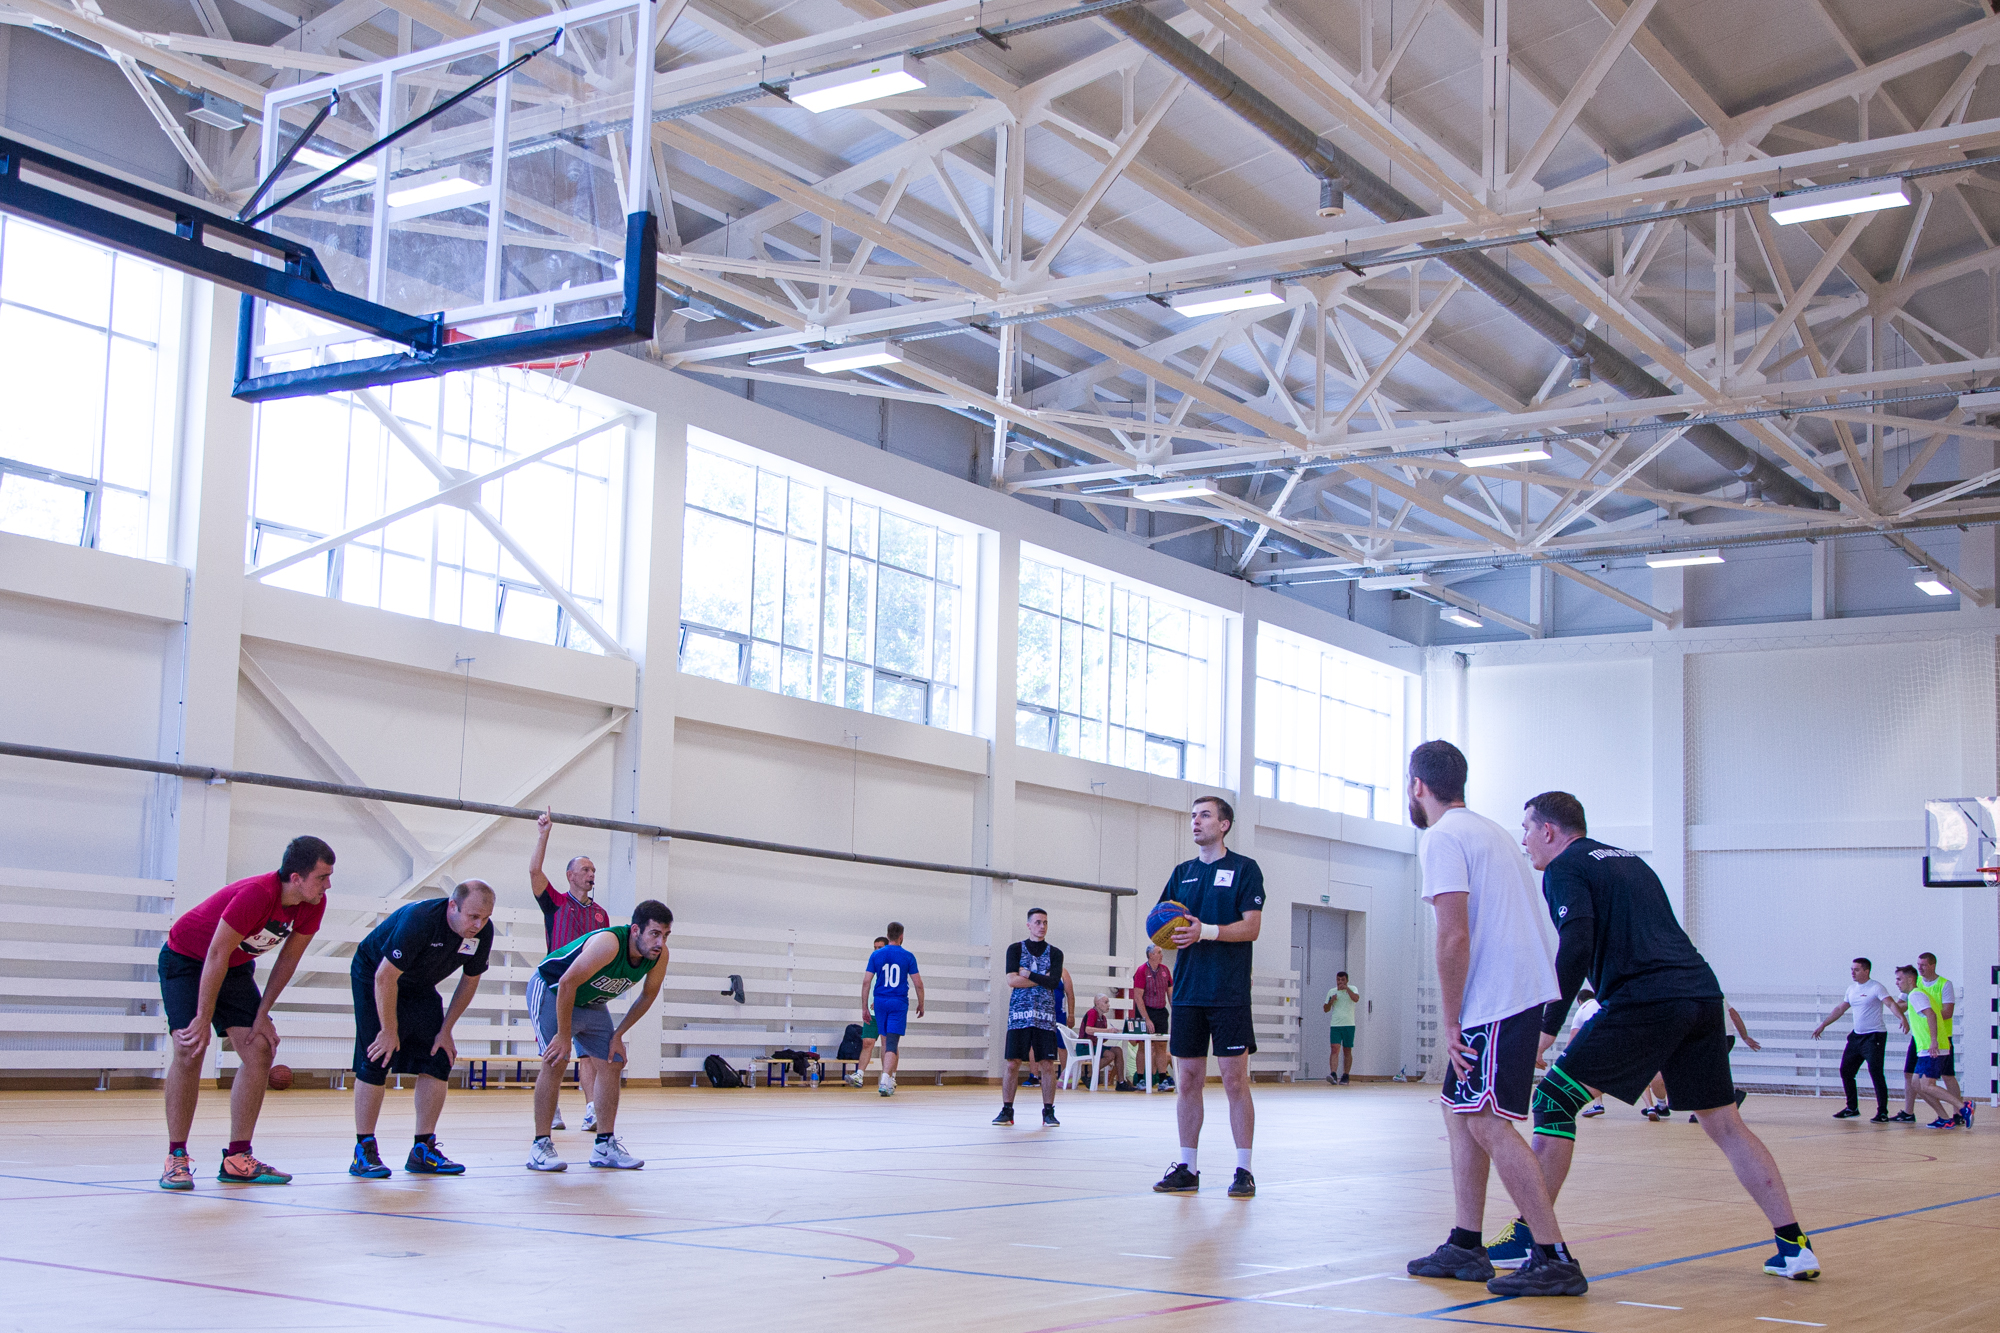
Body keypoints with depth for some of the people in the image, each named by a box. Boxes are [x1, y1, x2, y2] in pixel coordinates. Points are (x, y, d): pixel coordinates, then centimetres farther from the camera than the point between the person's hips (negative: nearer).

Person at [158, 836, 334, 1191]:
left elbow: (288, 957, -3)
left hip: (236, 968, 7)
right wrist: (204, 1019, -26)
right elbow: (217, 955, -30)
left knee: (260, 1051, -6)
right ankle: (176, 1159, -13)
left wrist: (262, 1014, -5)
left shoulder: (313, 905, -15)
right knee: (190, 1049, -21)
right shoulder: (255, 895, -36)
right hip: (186, 959, -7)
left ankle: (237, 1159, -1)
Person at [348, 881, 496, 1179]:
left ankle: (423, 1151, 1)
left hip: (419, 987, 6)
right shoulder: (420, 919, -36)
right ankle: (364, 1151, -8)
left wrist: (446, 1030, -2)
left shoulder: (483, 931, -17)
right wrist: (390, 1031, -24)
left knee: (439, 1061, -5)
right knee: (376, 1062, -15)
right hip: (373, 978, -6)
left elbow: (469, 980, -1)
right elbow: (385, 977, -30)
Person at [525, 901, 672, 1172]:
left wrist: (618, 1034, -1)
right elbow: (567, 983, -35)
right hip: (551, 990, -7)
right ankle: (540, 1146, -15)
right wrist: (564, 1036, -29)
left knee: (611, 1065, 1)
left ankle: (605, 1146, 7)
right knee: (555, 1062, -19)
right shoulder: (608, 943, -39)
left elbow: (648, 995, 1)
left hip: (590, 1002, 7)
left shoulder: (659, 956, -18)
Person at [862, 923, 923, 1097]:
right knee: (892, 1044, -8)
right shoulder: (908, 956, -1)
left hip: (880, 1002, 2)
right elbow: (918, 984, -1)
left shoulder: (876, 955, 3)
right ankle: (885, 1082, -23)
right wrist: (921, 1004, 13)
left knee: (886, 1042, 18)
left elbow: (866, 982, 0)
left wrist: (864, 1008, 5)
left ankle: (890, 1079, 26)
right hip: (899, 1004, -2)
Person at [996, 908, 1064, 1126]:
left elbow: (1054, 982, -6)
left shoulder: (1054, 953, 9)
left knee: (1047, 1064, -1)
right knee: (1013, 1063, -2)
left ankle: (1048, 1112, 7)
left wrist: (1028, 974, -8)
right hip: (1019, 1014, -1)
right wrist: (1042, 979, -6)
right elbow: (1011, 980, -7)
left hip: (1045, 1016, 1)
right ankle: (1007, 1111, 5)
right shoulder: (1016, 949, 6)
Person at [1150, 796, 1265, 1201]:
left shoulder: (1245, 869, 1)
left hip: (1230, 993, -5)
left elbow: (1251, 926, -7)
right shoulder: (1182, 872, 16)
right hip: (1187, 992, 5)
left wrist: (1205, 931, -20)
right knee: (1187, 1080, 6)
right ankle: (1187, 1167, 13)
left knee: (1235, 1079, -4)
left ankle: (1243, 1170, 2)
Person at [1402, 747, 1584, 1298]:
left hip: (1495, 1001, -10)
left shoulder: (1442, 839, -9)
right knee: (1460, 1112, 15)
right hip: (1526, 990, 10)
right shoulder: (1488, 830, 22)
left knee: (1486, 1122, -11)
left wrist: (1450, 1021, -11)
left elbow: (1455, 936, -17)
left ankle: (1555, 1259, -13)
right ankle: (1465, 1247, 17)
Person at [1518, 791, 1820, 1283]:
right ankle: (1794, 1244, 8)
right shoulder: (1628, 859, 27)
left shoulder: (1564, 869, 2)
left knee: (1554, 1100, 1)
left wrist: (1548, 1024, -11)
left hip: (1645, 1001, -8)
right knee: (1725, 1124, 13)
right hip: (1702, 993, 8)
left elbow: (1577, 945, -14)